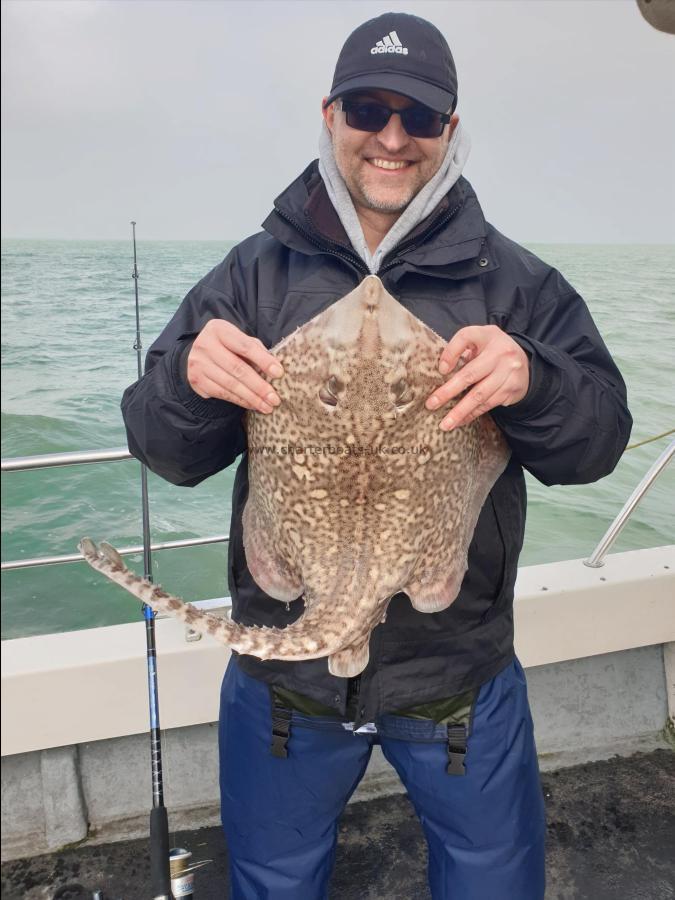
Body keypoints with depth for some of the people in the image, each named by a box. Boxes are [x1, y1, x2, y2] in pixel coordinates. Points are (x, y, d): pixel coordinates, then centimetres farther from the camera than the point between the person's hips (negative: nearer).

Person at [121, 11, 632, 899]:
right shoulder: (256, 273, -3)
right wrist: (189, 382, -27)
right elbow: (167, 453, -4)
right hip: (282, 669, 1)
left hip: (463, 679, 0)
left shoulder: (513, 281, -4)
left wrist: (532, 382, -29)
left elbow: (598, 441, -8)